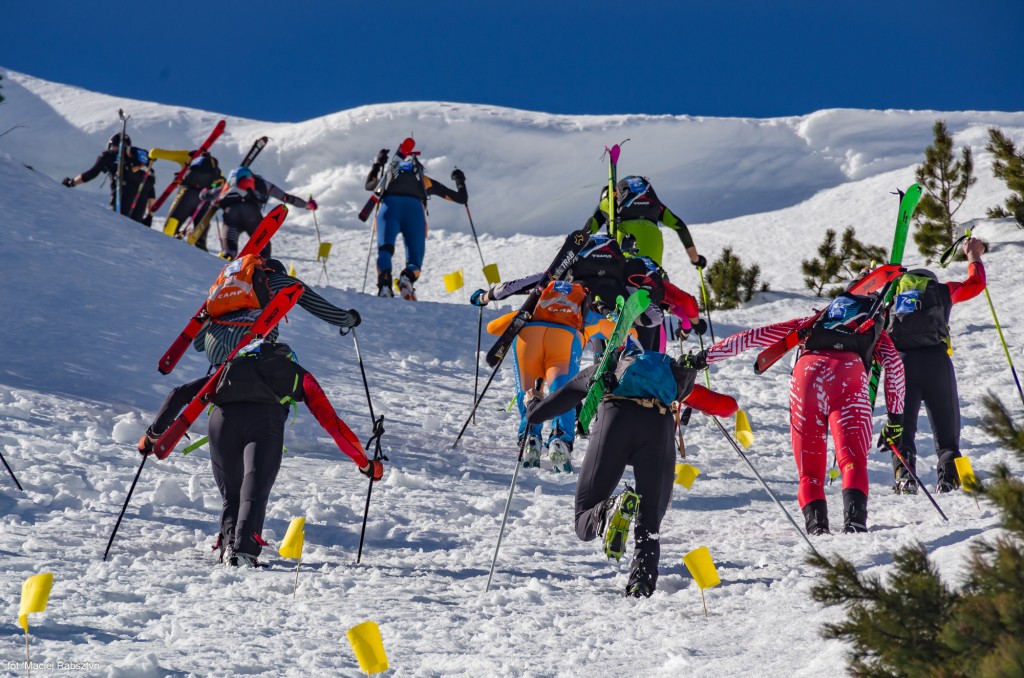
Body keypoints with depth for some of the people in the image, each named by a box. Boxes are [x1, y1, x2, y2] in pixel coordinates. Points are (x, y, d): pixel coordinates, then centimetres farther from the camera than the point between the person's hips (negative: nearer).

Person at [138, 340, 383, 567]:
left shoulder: (232, 367, 41)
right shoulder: (299, 375, 35)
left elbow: (181, 393, 33)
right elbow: (332, 423, 29)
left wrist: (154, 433, 34)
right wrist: (365, 463, 36)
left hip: (223, 416, 2)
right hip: (266, 419, -2)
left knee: (231, 495, 15)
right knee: (255, 492, -9)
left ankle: (229, 543, -8)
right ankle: (244, 549, -32)